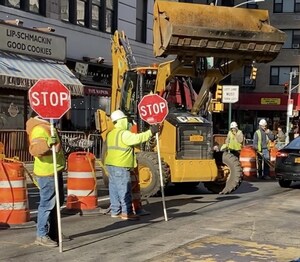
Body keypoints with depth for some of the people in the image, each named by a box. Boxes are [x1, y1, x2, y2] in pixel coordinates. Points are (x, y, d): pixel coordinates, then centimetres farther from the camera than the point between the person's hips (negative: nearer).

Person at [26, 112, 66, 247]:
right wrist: (48, 143, -46)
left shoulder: (46, 126, 13)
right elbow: (34, 149, -34)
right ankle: (42, 235, 1)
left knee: (57, 202, 17)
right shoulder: (39, 129, -19)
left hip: (54, 171, 11)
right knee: (47, 204, -7)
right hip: (47, 173, -11)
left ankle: (53, 233, 27)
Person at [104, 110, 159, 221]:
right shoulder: (124, 134, -14)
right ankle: (127, 212, -6)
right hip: (120, 166, -10)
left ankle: (115, 211, 15)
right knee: (124, 189, -7)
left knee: (114, 188, 11)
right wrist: (150, 132, -22)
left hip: (110, 165, 10)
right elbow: (137, 138, -25)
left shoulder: (110, 134, 18)